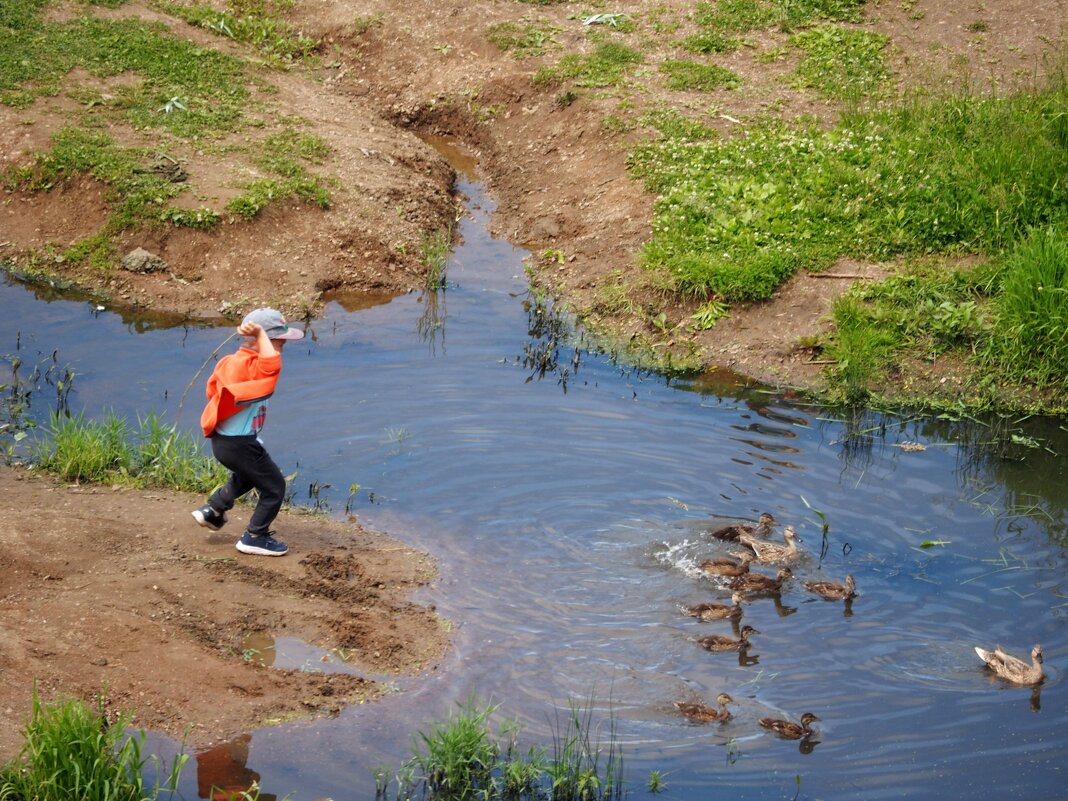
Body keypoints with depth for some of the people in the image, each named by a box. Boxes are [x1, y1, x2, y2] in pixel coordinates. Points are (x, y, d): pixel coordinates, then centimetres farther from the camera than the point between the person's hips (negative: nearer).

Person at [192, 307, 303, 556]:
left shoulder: (231, 362, 5)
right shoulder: (249, 366, -24)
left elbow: (213, 391, 17)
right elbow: (272, 365, -45)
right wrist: (260, 334, -34)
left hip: (221, 439, 10)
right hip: (238, 445, -10)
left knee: (248, 476, 35)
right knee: (274, 487, 5)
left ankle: (212, 510, 40)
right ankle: (255, 538, 14)